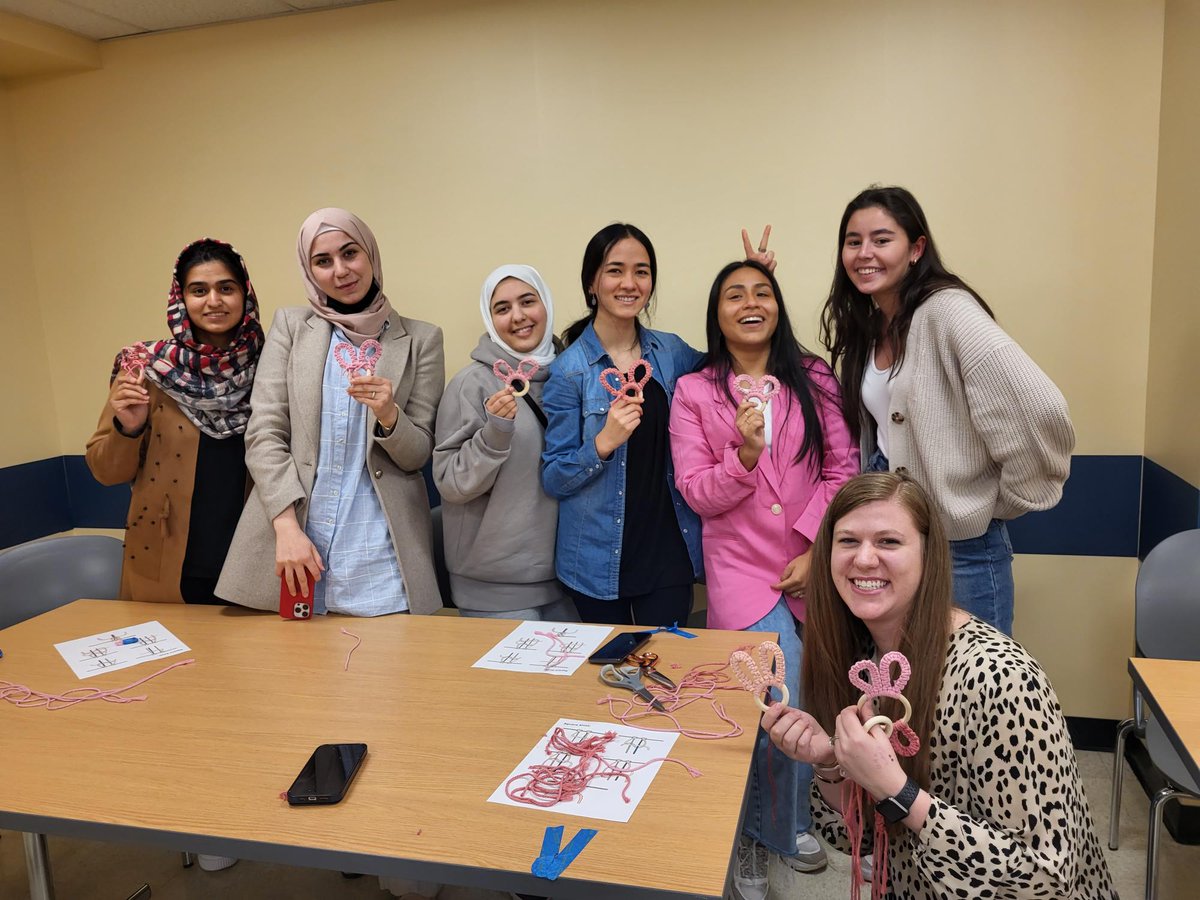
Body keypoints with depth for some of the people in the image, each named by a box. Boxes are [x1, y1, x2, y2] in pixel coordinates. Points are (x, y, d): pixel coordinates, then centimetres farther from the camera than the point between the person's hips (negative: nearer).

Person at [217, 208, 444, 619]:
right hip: (293, 541, 1)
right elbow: (263, 435, 0)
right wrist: (287, 527, -12)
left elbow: (418, 453, 3)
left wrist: (388, 414, -18)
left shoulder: (420, 339, 4)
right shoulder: (290, 326, 6)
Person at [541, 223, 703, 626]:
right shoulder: (570, 369, -8)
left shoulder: (671, 351, 2)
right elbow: (553, 480, -6)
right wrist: (604, 443, -25)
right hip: (600, 561, -2)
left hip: (669, 552, 3)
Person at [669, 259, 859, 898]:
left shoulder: (814, 379, 5)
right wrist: (744, 454, -20)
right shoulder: (694, 392, 1)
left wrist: (817, 549, -9)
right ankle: (784, 829, 21)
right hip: (742, 570, -2)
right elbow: (696, 494, -2)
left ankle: (764, 831, 37)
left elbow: (842, 471, 2)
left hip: (813, 569, 3)